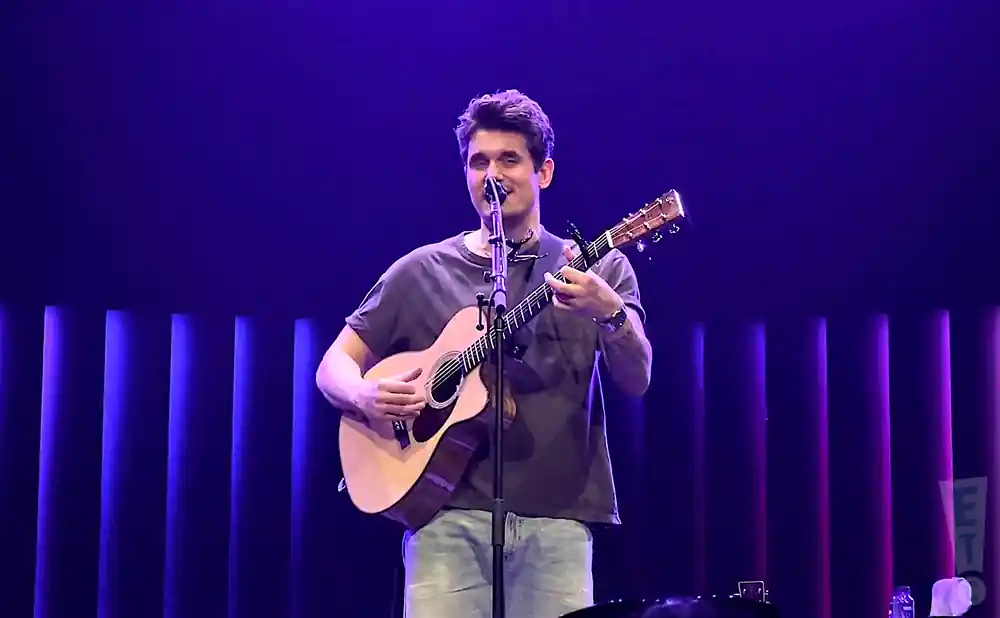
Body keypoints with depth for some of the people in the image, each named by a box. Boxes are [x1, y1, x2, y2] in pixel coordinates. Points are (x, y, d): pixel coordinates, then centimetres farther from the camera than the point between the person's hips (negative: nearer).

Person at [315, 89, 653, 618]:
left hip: (558, 518, 0)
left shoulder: (597, 269, 8)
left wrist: (610, 313, -26)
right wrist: (365, 397, -11)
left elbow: (636, 380, -5)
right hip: (450, 514, 0)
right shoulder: (423, 271, 11)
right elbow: (334, 366, 12)